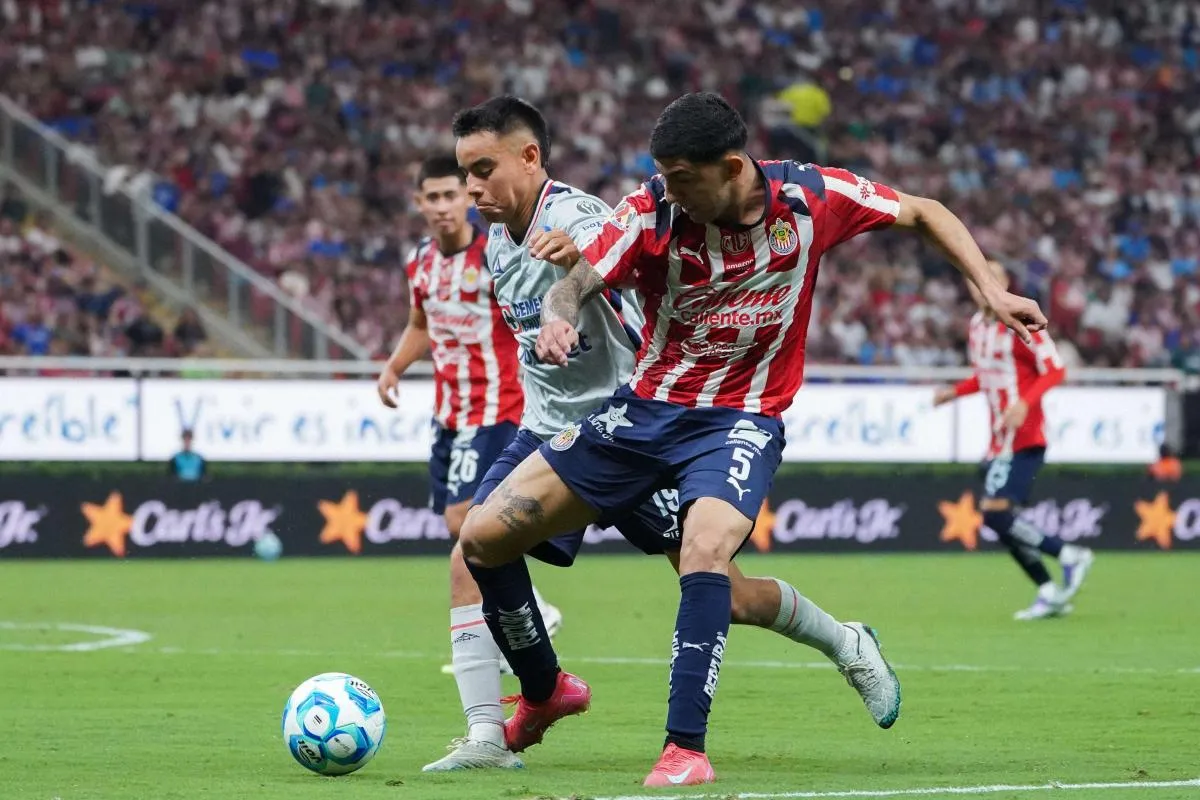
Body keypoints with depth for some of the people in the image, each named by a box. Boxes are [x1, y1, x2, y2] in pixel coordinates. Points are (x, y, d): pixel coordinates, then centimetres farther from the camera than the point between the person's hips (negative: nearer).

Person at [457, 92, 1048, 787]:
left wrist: (992, 290, -5)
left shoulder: (811, 197, -12)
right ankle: (544, 691, 23)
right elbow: (576, 286, -19)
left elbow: (923, 213, 3)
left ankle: (686, 748, -27)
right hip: (646, 408, 3)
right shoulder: (649, 212, -14)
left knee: (706, 548, -35)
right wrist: (559, 319, -43)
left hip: (743, 419, -3)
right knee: (484, 537, -1)